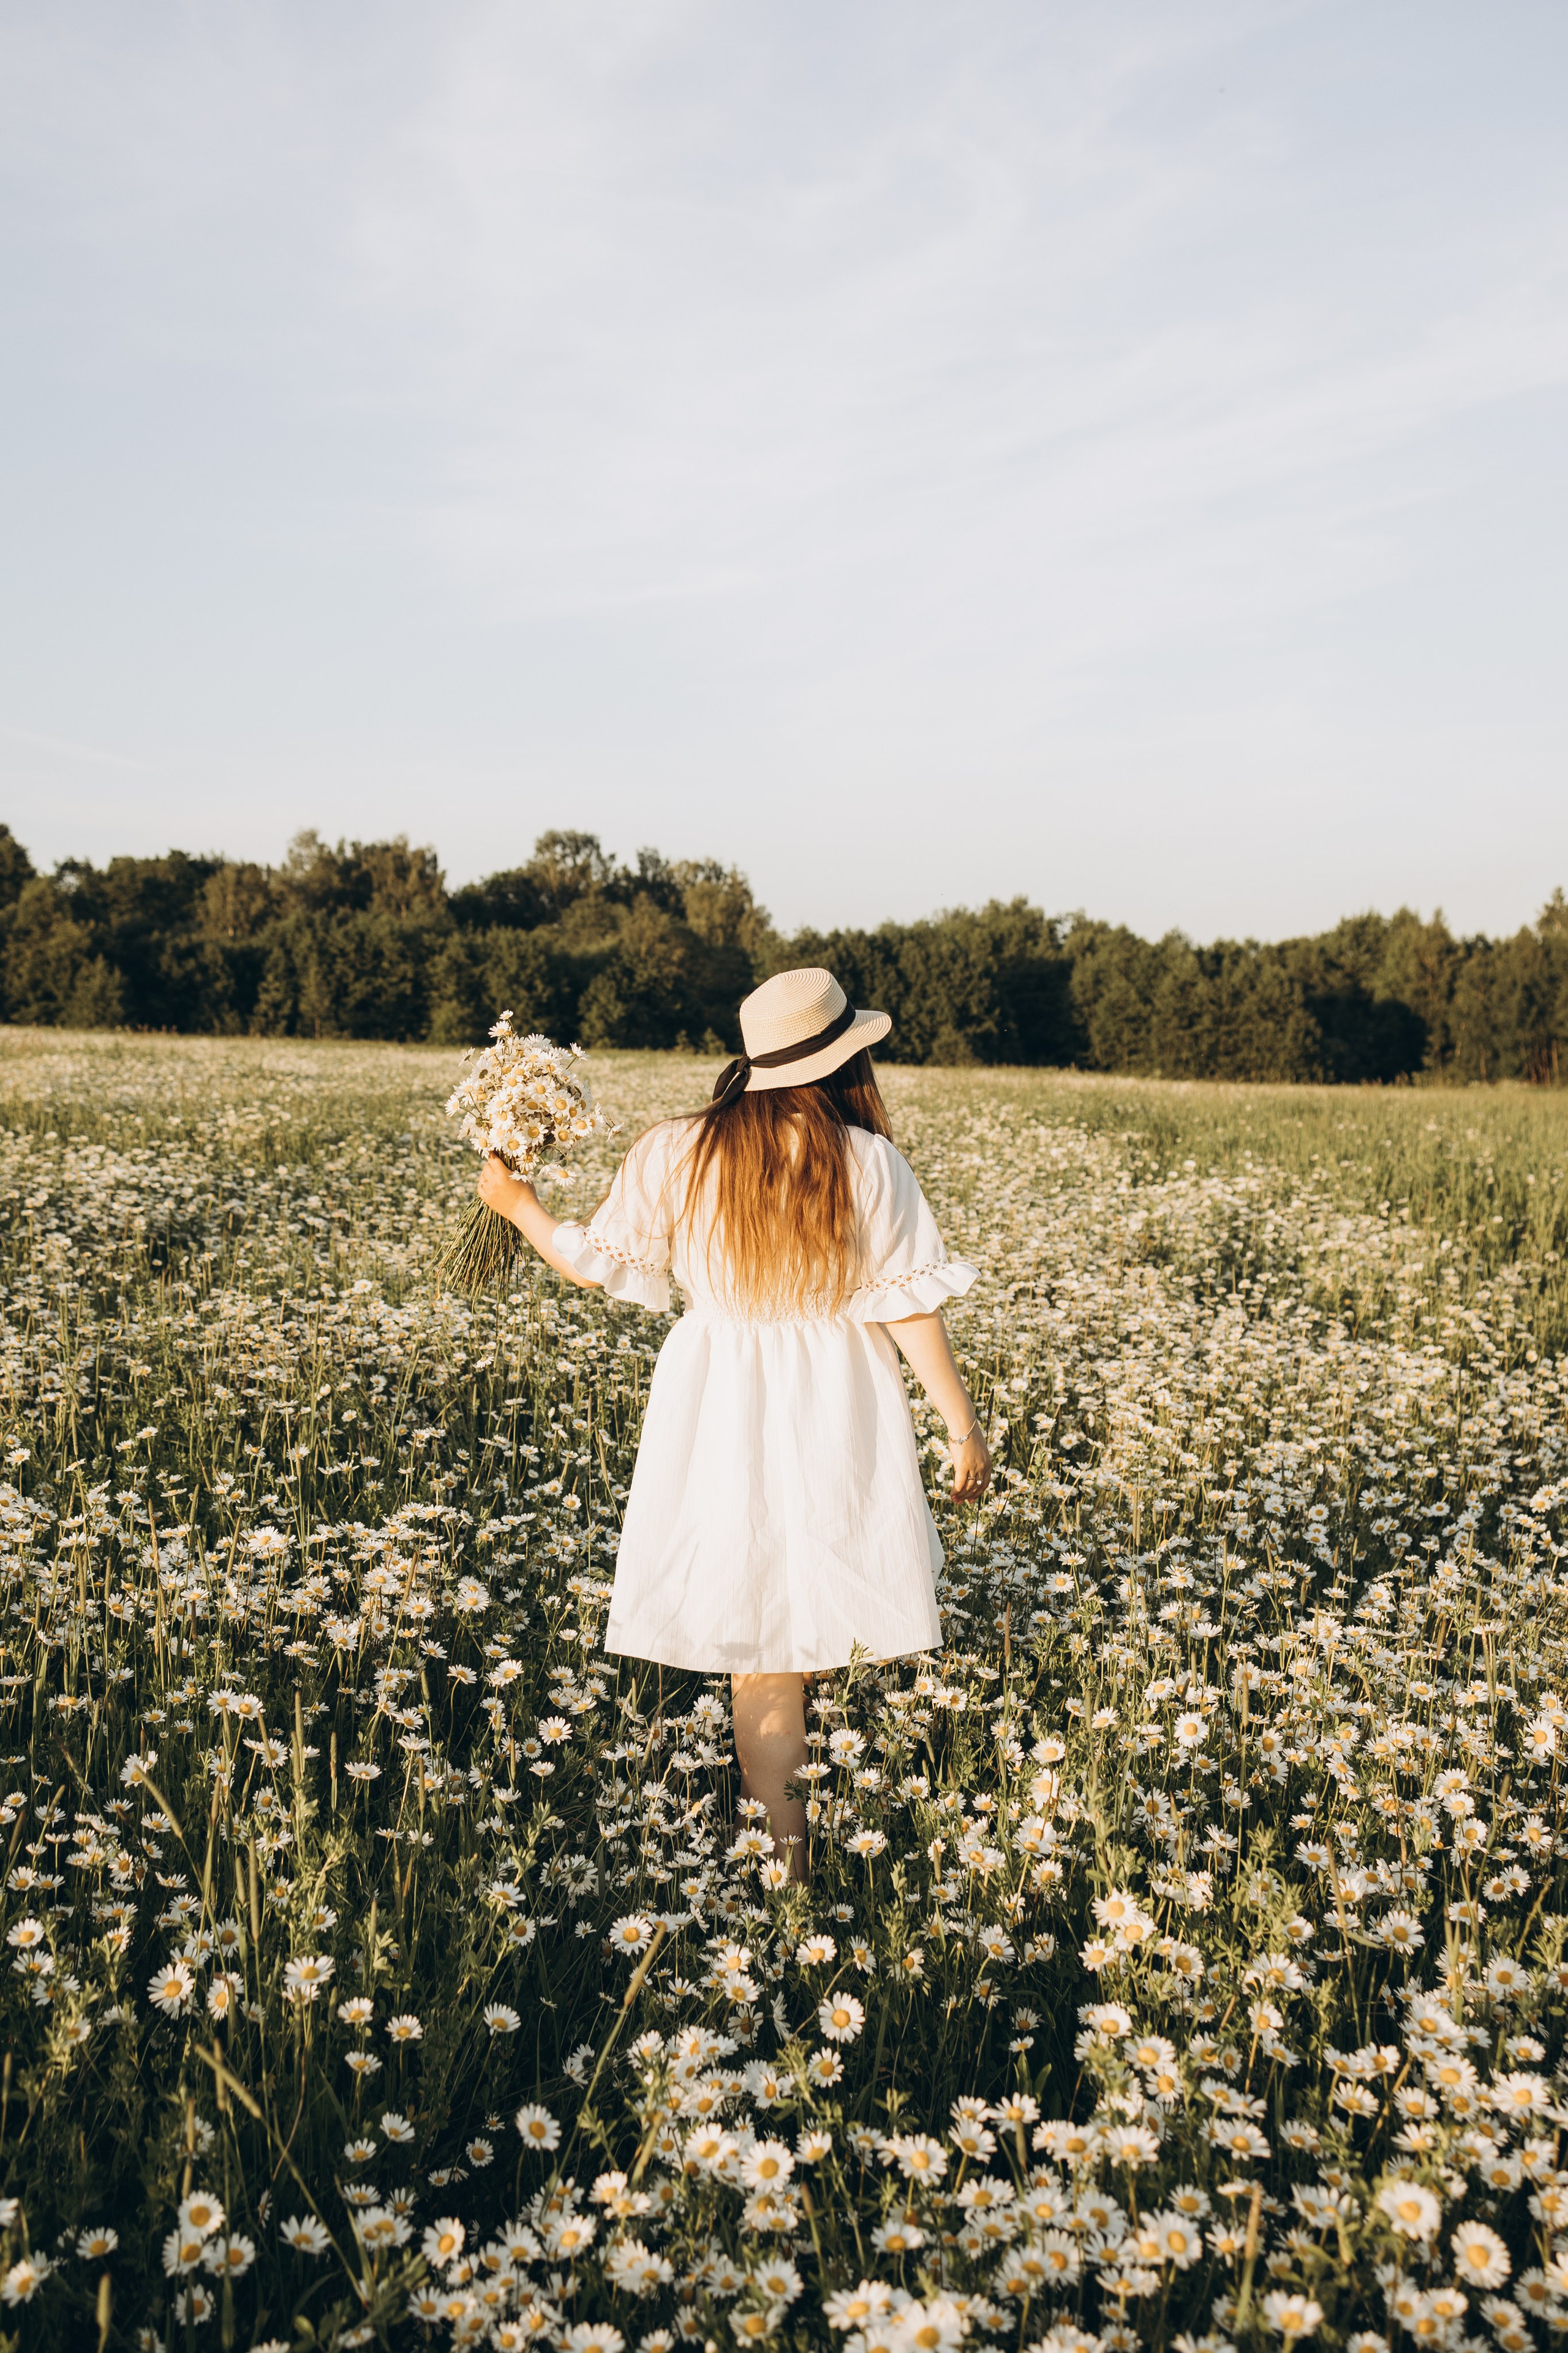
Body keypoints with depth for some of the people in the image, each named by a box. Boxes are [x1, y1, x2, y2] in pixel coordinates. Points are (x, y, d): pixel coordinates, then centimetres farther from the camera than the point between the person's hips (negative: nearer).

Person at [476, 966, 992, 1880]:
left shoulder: (676, 1152, -7)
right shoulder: (871, 1162, -9)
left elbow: (594, 1263, 1)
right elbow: (911, 1303, -8)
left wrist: (516, 1202, 18)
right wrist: (964, 1422, 1)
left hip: (722, 1419, 0)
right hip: (838, 1418, 0)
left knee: (762, 1644, 7)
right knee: (820, 1603, 18)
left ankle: (787, 1848, 14)